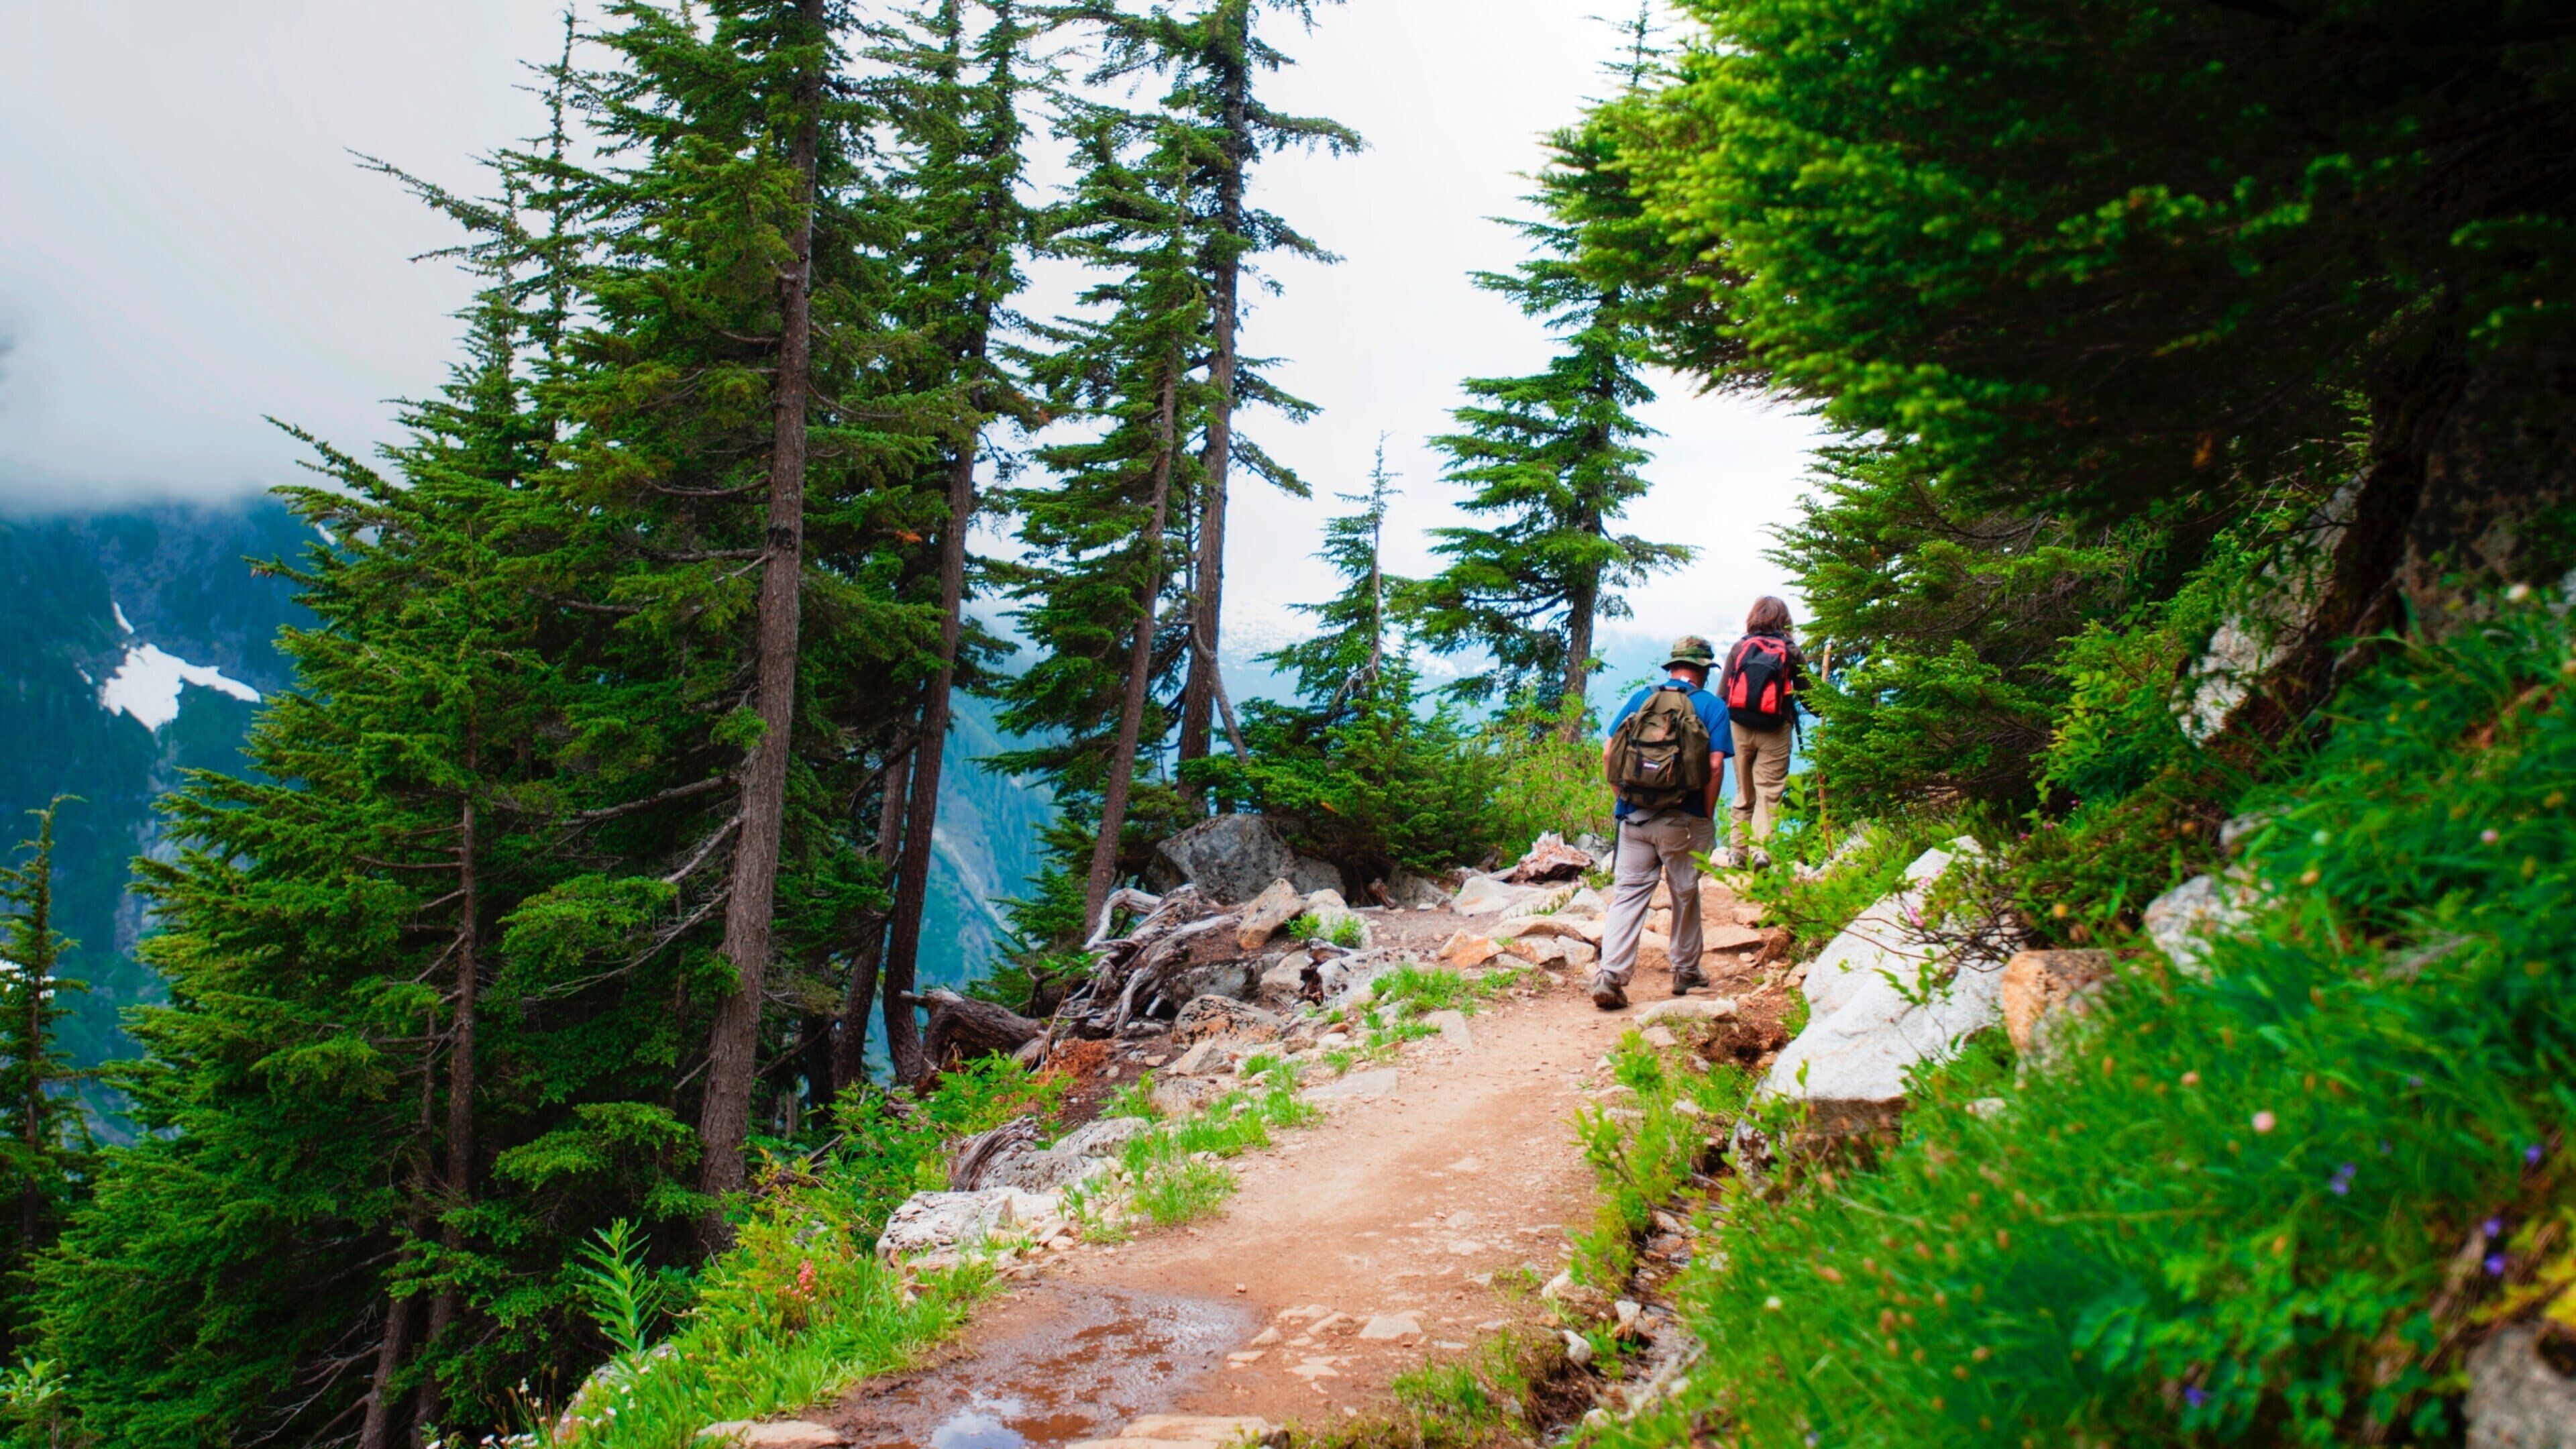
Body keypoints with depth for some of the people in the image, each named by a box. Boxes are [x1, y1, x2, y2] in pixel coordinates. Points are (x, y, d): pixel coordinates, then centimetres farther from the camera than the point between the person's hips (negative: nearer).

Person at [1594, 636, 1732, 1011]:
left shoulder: (1641, 697, 9)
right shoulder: (1711, 706, 0)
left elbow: (1608, 753, 5)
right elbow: (1715, 765, -9)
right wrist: (1708, 817, 1)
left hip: (1634, 815, 2)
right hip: (1683, 820, -2)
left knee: (1628, 894, 2)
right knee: (1685, 895, 14)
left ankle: (1610, 975, -10)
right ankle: (1686, 971, 27)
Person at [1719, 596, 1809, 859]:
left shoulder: (1739, 648, 4)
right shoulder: (1791, 652, 0)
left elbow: (1722, 695, 3)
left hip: (1740, 728, 2)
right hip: (1775, 731, -2)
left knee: (1744, 792, 14)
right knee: (1769, 792, -3)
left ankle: (1739, 850, 14)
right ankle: (1762, 845, -20)